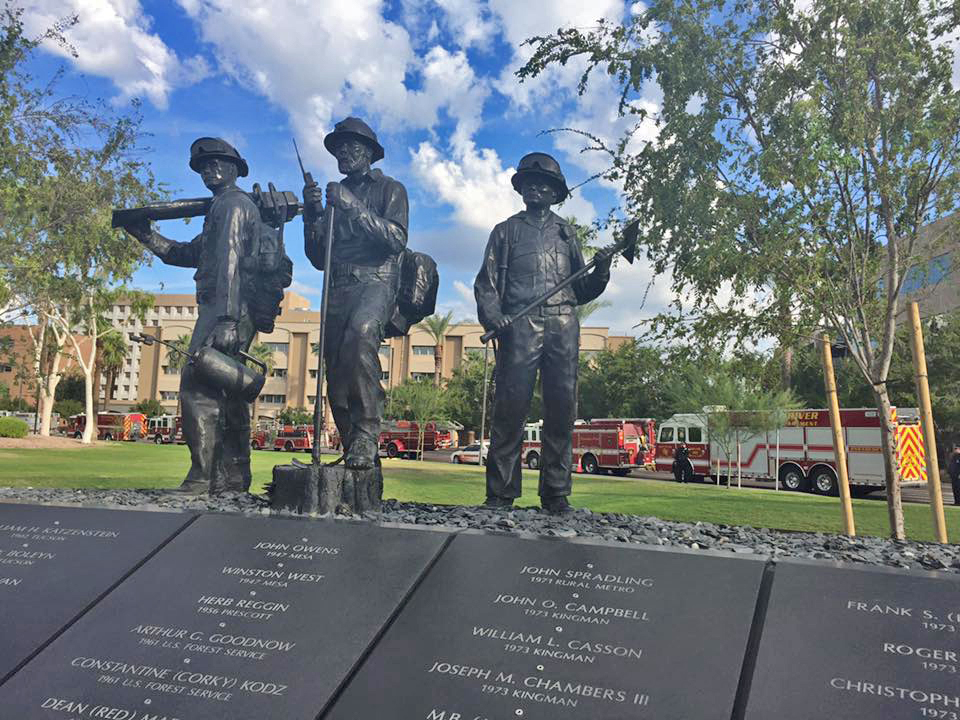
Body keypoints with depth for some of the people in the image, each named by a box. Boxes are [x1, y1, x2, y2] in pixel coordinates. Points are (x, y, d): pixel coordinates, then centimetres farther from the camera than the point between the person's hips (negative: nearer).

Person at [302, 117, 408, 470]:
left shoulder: (390, 189, 12)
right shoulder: (335, 194, 26)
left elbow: (397, 239, -6)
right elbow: (318, 258, 20)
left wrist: (354, 207, -11)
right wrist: (312, 214, 5)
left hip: (376, 282, -5)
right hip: (338, 289, 5)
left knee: (361, 335, -36)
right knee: (336, 373, -2)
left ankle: (366, 435, -33)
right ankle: (352, 449, 10)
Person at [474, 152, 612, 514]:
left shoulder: (566, 232, 26)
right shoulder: (507, 230, 20)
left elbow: (580, 290, 23)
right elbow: (487, 282, 9)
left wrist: (600, 271, 3)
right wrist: (492, 315, -9)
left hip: (563, 325, 2)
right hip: (520, 325, -2)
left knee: (562, 409, -2)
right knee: (510, 406, -8)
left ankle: (556, 495, 3)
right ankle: (500, 493, -4)